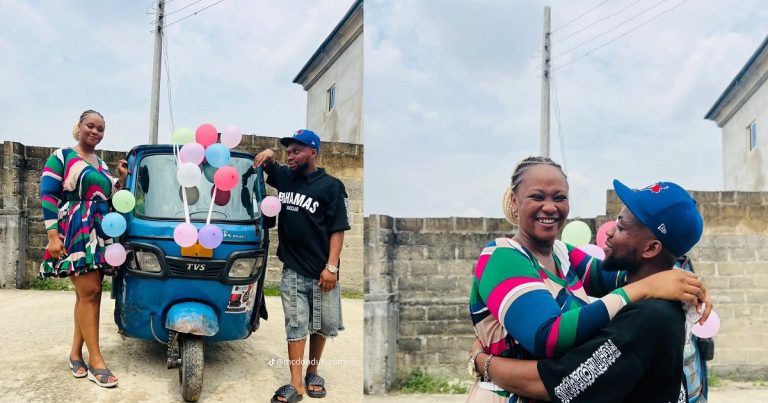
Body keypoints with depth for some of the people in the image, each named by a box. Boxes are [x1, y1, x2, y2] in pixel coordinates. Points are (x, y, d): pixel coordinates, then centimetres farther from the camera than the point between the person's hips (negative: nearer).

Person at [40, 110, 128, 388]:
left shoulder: (102, 165, 19)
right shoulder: (61, 157, 1)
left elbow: (112, 200, 22)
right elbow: (47, 196, -7)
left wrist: (122, 179, 6)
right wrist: (53, 235, -16)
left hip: (100, 234, 7)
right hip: (74, 234, -7)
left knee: (88, 294, 5)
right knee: (90, 292, -13)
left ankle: (76, 352, 14)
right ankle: (95, 361, -11)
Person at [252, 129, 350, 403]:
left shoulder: (331, 186, -7)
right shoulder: (285, 178, 6)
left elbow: (338, 230, -9)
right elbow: (268, 167, 27)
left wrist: (331, 267, -17)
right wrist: (269, 156, 2)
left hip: (321, 272, -3)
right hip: (292, 270, 3)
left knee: (321, 325, 10)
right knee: (296, 326, 1)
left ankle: (313, 372, 28)